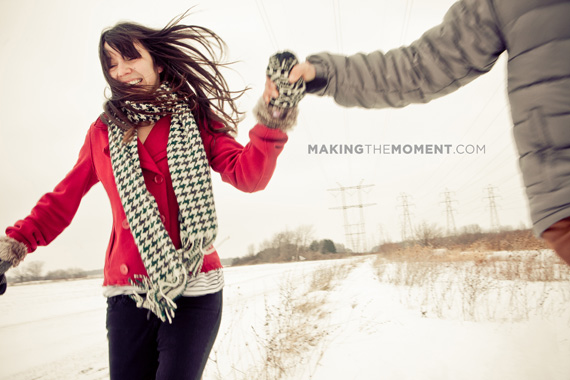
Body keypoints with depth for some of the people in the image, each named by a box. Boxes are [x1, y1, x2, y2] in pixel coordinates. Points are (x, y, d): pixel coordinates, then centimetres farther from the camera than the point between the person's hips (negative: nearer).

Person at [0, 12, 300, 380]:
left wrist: (272, 123, -24)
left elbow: (248, 175, -8)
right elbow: (64, 198, 16)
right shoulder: (103, 132, 11)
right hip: (128, 291, 2)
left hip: (194, 291, -2)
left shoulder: (195, 121, 5)